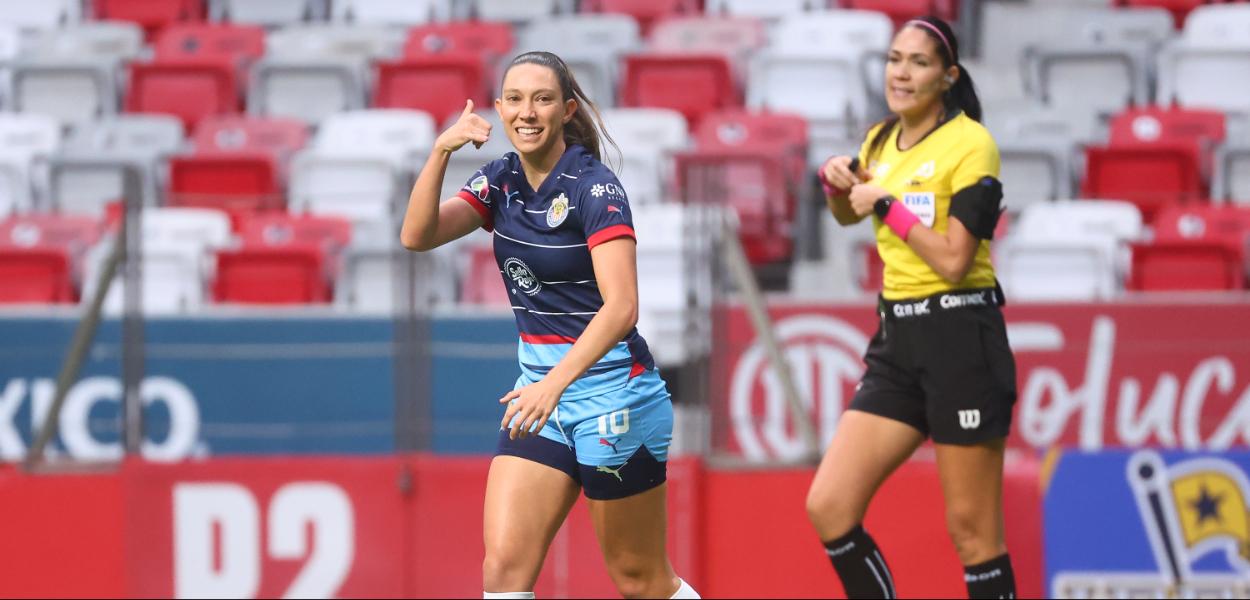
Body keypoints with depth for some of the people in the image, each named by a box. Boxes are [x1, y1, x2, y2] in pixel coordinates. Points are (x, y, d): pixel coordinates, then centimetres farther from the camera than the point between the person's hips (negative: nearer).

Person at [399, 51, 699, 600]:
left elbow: (621, 306, -25)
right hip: (540, 385, 6)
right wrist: (441, 150, -20)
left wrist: (556, 382, -37)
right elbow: (418, 235, -7)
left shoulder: (594, 187, -15)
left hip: (609, 386, -6)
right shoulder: (501, 180, 5)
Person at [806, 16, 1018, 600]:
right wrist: (838, 181, 11)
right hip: (897, 338, 7)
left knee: (971, 529, -4)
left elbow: (954, 261, -18)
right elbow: (847, 214, 32)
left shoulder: (970, 144, -9)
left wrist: (887, 204, -12)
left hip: (959, 337, -7)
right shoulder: (881, 141, 11)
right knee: (828, 508, -3)